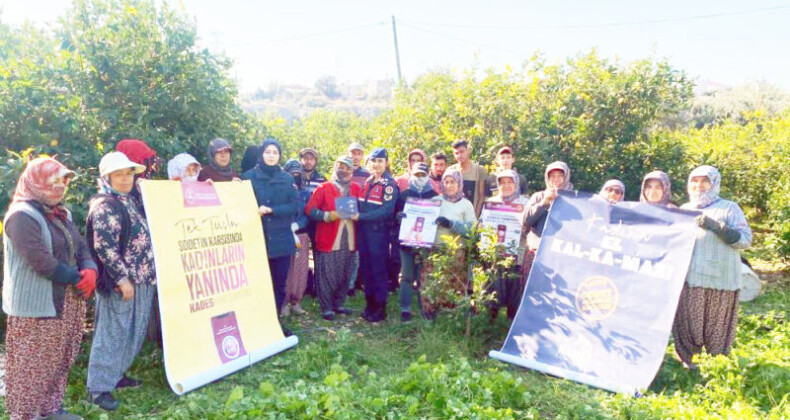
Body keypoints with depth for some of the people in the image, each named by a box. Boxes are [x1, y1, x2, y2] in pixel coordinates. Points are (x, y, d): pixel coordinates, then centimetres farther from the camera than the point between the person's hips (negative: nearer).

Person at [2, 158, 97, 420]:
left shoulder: (60, 213, 12)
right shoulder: (22, 216, -15)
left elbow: (81, 248, 10)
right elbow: (42, 262, -23)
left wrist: (90, 270, -11)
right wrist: (78, 280, -14)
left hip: (65, 302, 8)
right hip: (36, 305, -8)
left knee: (58, 361, 16)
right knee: (32, 363, 3)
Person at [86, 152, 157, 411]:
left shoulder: (129, 201, 13)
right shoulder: (105, 206, -14)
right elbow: (105, 247, -20)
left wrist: (148, 273, 19)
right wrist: (122, 278, -21)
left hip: (141, 279, 9)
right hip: (120, 281, -9)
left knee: (132, 332, 17)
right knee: (112, 333, 0)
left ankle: (116, 374, 32)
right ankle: (98, 387, 12)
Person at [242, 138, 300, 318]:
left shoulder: (287, 178, 9)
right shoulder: (249, 176, 4)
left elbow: (296, 206, 0)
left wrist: (270, 210, -11)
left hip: (281, 239, 2)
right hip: (257, 239, -2)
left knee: (279, 284, 6)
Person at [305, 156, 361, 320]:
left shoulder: (356, 189, 11)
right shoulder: (324, 188, 0)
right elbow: (310, 210, -4)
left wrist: (358, 215, -6)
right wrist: (328, 215, -17)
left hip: (349, 240, 4)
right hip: (328, 240, -4)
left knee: (345, 275, 11)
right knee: (327, 275, -1)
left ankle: (339, 304, 25)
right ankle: (326, 308, 10)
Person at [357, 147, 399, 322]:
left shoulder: (389, 184, -7)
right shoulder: (366, 182, 12)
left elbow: (386, 210, -17)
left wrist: (361, 216, -20)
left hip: (379, 231, -6)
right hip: (363, 230, 6)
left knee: (379, 270, -1)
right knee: (366, 268, 10)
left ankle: (381, 308, 9)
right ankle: (370, 304, 22)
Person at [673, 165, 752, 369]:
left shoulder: (729, 208, 3)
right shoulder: (685, 209, 17)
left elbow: (745, 239, -7)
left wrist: (716, 226, -19)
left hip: (719, 280, -3)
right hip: (689, 278, 4)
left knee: (717, 326, 1)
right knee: (688, 322, 3)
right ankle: (686, 362, 16)